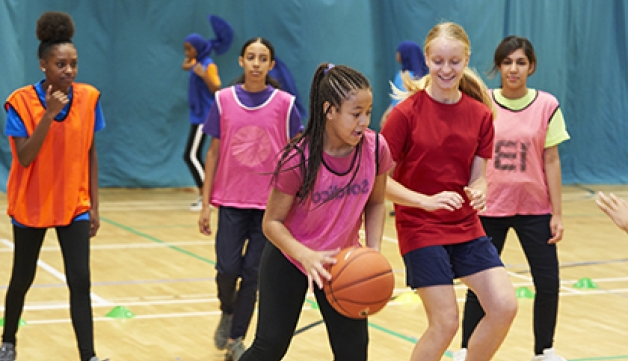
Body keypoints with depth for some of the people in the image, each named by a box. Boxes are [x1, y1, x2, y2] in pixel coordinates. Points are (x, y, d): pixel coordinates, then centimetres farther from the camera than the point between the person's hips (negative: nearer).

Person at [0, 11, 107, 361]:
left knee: (80, 282, -9)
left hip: (73, 206, 1)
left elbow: (90, 153, 3)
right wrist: (49, 115, -29)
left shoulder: (88, 98, -5)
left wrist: (94, 206, 3)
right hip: (31, 205, -1)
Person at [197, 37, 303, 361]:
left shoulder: (284, 104, -2)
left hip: (270, 202, -1)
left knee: (252, 272, 1)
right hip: (231, 200, 1)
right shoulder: (224, 100, 1)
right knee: (227, 268, -6)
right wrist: (205, 204, 3)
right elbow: (214, 152, 5)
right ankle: (228, 312, 26)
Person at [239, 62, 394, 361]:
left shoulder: (375, 149, -18)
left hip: (342, 259, 3)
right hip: (289, 257, -3)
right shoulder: (298, 159, -28)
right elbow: (272, 223, -21)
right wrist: (306, 256, -37)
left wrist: (373, 251, -15)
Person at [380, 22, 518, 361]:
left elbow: (477, 177, 5)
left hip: (466, 227, 5)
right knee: (445, 322, -10)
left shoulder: (479, 114, 1)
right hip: (421, 229, -5)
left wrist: (478, 193, -19)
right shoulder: (407, 113, -11)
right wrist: (426, 201, -24)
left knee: (504, 307, -7)